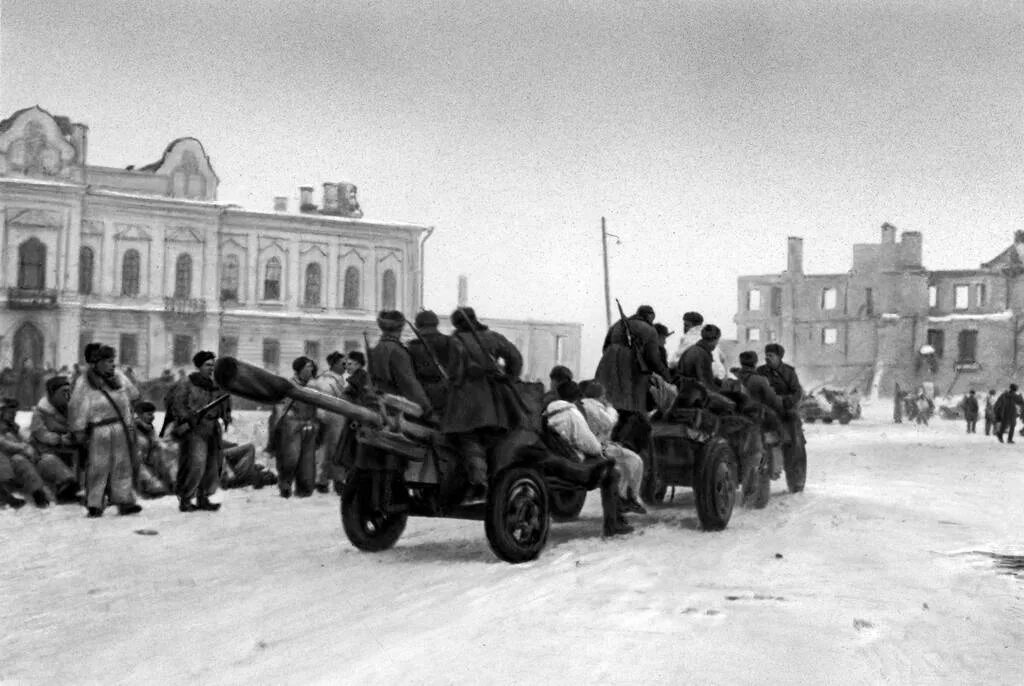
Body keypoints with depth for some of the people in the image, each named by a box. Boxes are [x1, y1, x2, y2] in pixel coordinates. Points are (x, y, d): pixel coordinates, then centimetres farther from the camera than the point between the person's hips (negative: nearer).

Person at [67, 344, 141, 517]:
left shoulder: (118, 377, 7)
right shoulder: (84, 383, -8)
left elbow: (132, 394, 22)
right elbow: (77, 408, -8)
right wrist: (79, 431, -7)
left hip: (121, 430, 5)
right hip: (100, 430, -5)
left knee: (122, 465, 8)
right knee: (98, 467, -3)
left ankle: (124, 501, 14)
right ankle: (94, 504, 6)